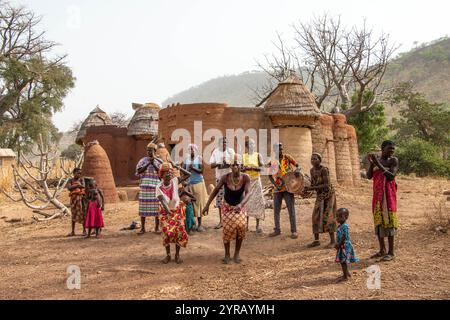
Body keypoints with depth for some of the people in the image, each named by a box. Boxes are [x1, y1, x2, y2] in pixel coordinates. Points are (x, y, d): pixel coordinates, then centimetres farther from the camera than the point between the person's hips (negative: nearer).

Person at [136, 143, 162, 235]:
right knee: (143, 207, 0)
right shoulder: (143, 160, 9)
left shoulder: (158, 161, 9)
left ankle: (157, 227, 10)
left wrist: (153, 164, -10)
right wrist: (148, 163, -10)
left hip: (156, 187, 0)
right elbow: (139, 171, -4)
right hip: (145, 186, 0)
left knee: (157, 207, 0)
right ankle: (142, 228, 7)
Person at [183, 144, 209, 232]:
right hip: (189, 183, 3)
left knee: (198, 202, -2)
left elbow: (201, 170, -7)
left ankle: (199, 224, 1)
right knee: (190, 202, -1)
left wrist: (193, 168, -20)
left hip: (198, 182, -2)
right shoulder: (187, 159, 9)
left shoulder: (199, 158, 0)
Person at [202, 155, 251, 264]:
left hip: (240, 207, 0)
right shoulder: (225, 177, -20)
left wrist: (241, 205, -45)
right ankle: (227, 254, 8)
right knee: (228, 228, -12)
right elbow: (216, 190, -9)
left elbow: (248, 193, -27)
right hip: (227, 207, 0)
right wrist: (207, 205, -10)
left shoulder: (245, 178, -21)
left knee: (241, 226, -18)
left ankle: (237, 253, 3)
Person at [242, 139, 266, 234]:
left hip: (256, 181, -1)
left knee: (257, 201, -4)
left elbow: (262, 167, -8)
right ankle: (246, 224, 9)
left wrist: (254, 168, -25)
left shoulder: (258, 155, 4)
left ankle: (258, 225, 3)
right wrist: (244, 168, -18)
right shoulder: (243, 156, 8)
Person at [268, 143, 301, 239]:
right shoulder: (272, 161, 3)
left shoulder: (287, 157, -1)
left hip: (288, 187, -3)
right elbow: (270, 175, 6)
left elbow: (297, 165, 1)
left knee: (291, 210, -2)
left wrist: (297, 170, -22)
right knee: (276, 210, 8)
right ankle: (277, 230, 21)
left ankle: (294, 231, 5)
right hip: (278, 189, 3)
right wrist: (275, 184, -9)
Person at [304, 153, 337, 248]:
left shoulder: (324, 169, -22)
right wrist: (307, 189, -13)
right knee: (316, 216, 1)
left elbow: (326, 185, -28)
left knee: (328, 216, -9)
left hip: (329, 194, -7)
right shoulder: (312, 170, 1)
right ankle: (316, 240, 9)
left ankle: (332, 241, 0)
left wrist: (312, 188, -30)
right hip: (320, 196, 7)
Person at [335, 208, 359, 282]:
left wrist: (339, 244, -19)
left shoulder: (344, 226, -20)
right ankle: (346, 273, 33)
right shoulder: (340, 226, 12)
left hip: (345, 246, -10)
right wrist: (337, 244, 11)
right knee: (343, 261, 19)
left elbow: (344, 237, -23)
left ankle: (345, 277, 1)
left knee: (343, 261, -5)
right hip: (342, 246, 10)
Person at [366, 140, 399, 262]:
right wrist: (371, 163, -14)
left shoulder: (394, 160, -6)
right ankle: (382, 250, 16)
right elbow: (369, 176, 2)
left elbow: (391, 176, -19)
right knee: (378, 220, 7)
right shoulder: (376, 159, 9)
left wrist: (378, 164, -21)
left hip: (388, 194, -5)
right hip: (377, 194, 5)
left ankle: (391, 252, 0)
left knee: (388, 220, -6)